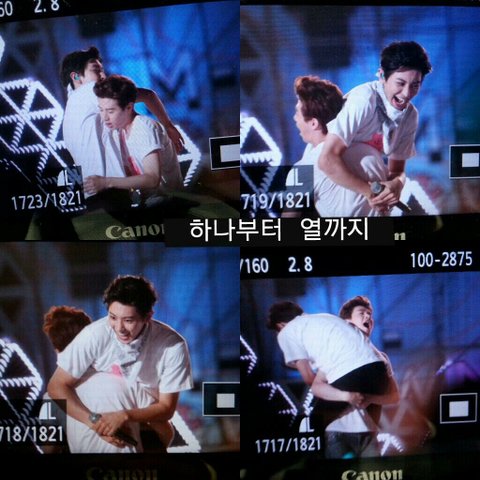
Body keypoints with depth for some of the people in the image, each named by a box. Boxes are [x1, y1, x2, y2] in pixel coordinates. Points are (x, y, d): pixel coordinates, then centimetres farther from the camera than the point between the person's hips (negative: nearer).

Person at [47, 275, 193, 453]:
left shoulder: (173, 345, -24)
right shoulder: (95, 335, -25)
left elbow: (166, 407, -15)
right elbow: (57, 386, -17)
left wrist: (125, 416, -31)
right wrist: (95, 421, -30)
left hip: (146, 416, 1)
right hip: (97, 411, 0)